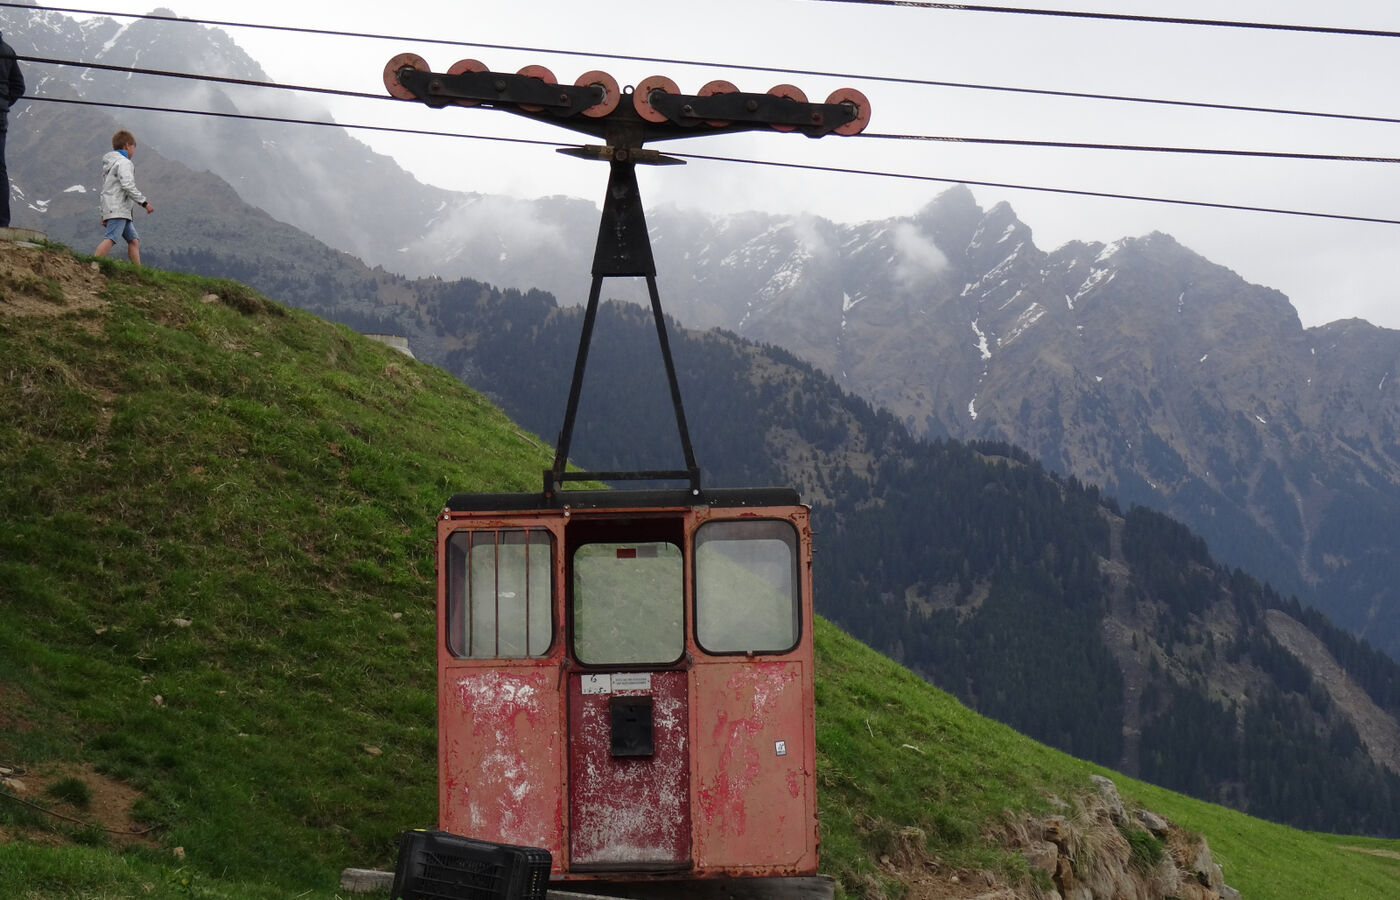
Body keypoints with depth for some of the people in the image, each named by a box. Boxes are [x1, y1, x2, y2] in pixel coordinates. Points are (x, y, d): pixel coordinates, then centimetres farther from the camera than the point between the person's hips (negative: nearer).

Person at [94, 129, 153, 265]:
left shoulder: (108, 163, 27)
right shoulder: (123, 162, -5)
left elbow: (106, 189, 26)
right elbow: (128, 185, -18)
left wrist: (104, 215, 25)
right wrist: (144, 202, -15)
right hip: (118, 209, -10)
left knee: (134, 240, 9)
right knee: (111, 239, -23)